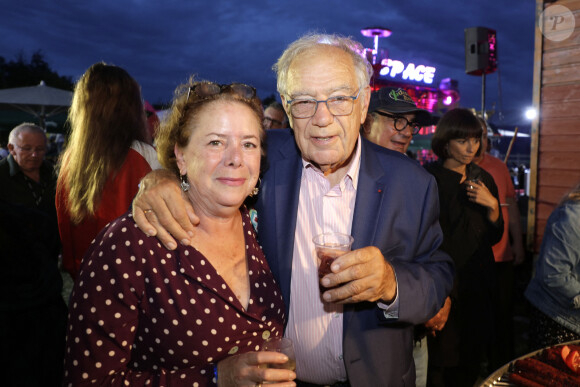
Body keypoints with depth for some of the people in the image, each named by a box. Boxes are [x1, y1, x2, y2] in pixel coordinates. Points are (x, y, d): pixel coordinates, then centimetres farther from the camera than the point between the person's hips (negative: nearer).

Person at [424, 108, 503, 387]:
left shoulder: (483, 179, 9)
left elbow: (494, 238, 12)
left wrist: (492, 206, -7)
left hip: (478, 284, 6)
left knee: (470, 363, 15)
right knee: (440, 363, 3)